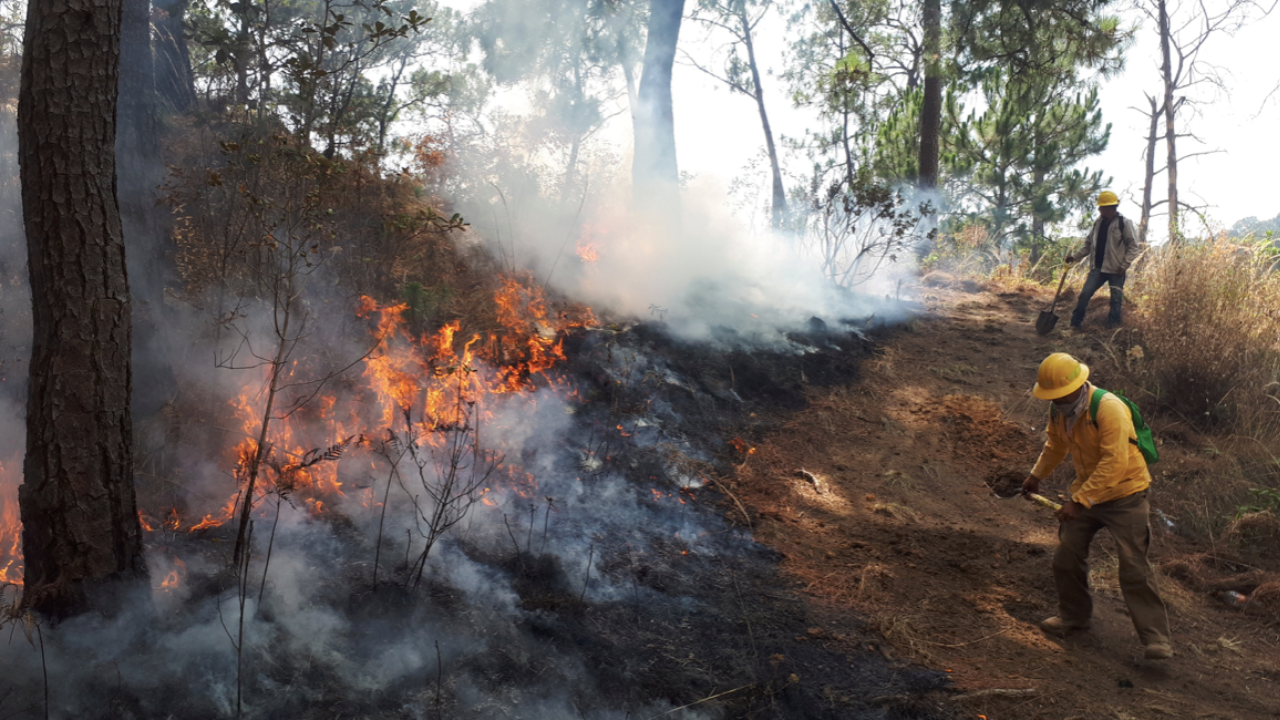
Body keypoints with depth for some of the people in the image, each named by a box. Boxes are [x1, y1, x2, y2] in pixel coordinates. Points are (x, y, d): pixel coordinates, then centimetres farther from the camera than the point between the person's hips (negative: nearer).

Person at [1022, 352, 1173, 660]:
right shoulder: (1059, 409, -2)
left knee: (1134, 568, -10)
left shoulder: (1109, 409, -27)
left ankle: (1155, 638, -2)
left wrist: (1080, 501, -31)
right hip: (1086, 493, 7)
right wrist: (1036, 475, 23)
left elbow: (1114, 464, -32)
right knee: (1066, 558, 9)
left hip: (1124, 496, -7)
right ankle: (1074, 615, 32)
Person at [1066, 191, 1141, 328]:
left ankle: (1113, 327, 12)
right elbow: (1089, 245, 16)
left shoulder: (1124, 223, -7)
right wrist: (1075, 256, 5)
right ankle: (1075, 323, 4)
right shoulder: (1098, 223, 9)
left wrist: (1125, 265, -13)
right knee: (1084, 294, -3)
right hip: (1098, 268, 5)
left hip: (1116, 270, -4)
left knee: (1116, 299, 3)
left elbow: (1134, 246, -6)